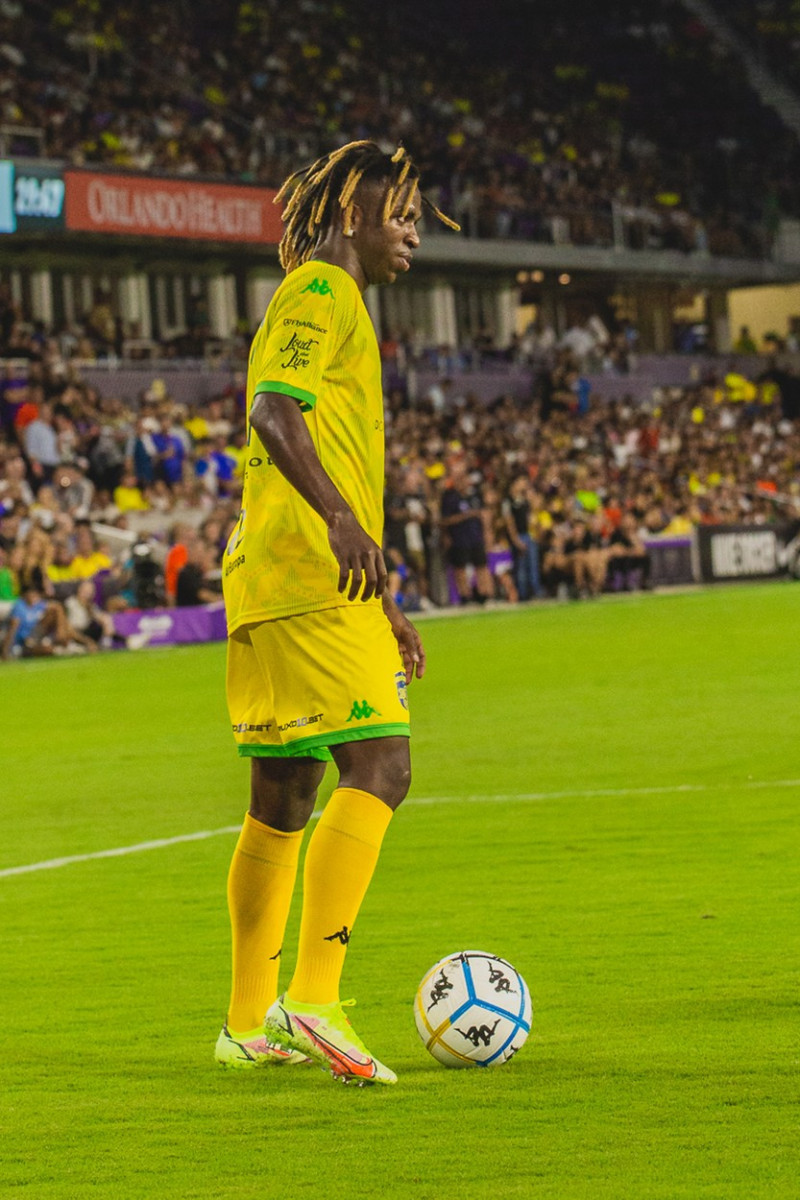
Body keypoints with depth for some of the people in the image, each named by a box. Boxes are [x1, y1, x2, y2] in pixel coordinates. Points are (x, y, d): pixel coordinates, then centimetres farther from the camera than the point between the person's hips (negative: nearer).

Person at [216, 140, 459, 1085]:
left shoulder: (322, 302, 28)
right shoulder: (322, 293, -4)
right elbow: (273, 410, -22)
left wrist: (383, 607, 33)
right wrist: (340, 517, -36)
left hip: (275, 582, 11)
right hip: (311, 580, -11)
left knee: (282, 801, 11)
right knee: (378, 766, -17)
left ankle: (250, 1024, 15)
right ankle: (315, 998, -26)